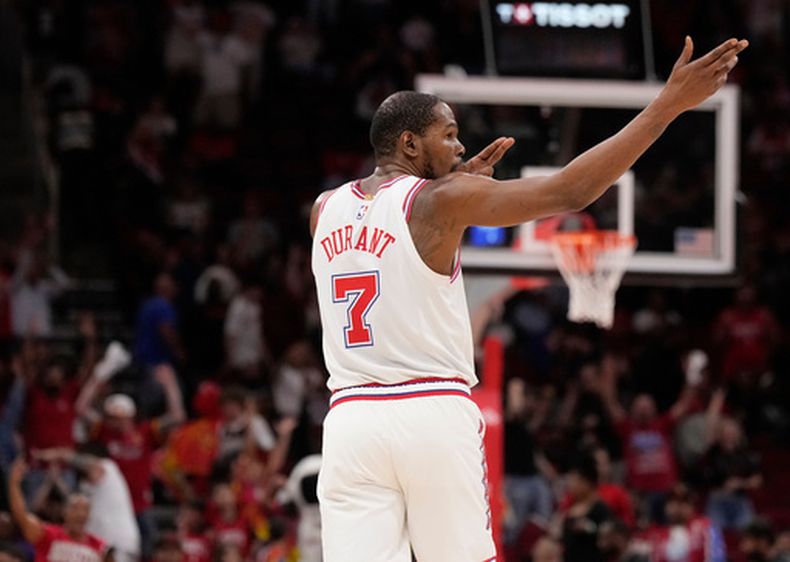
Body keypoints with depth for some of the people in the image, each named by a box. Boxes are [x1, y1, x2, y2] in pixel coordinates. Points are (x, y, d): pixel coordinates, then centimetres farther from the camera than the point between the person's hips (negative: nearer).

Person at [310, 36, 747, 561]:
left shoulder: (325, 209, 11)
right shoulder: (438, 201, -5)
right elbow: (569, 191, -8)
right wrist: (671, 103, -5)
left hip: (350, 416, 4)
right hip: (434, 415, -4)